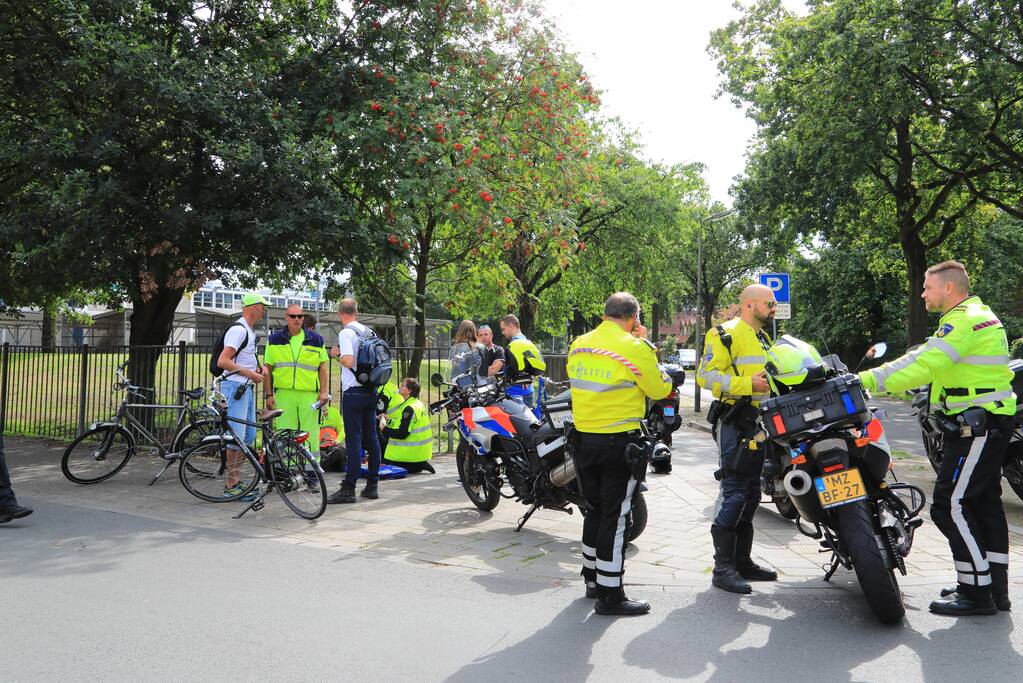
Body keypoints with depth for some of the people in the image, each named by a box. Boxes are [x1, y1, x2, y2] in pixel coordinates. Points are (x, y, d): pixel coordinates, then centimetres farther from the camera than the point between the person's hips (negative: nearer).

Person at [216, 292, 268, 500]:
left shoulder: (249, 331, 18)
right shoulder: (238, 330, -14)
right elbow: (223, 361, -21)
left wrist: (257, 369, 11)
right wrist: (250, 373, -18)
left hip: (246, 387, 10)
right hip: (235, 386, -10)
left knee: (249, 435, 12)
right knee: (236, 436, -8)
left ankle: (236, 480, 21)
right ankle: (230, 486, -1)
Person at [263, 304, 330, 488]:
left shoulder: (315, 340, 8)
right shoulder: (275, 340, 9)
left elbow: (322, 367, 9)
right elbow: (268, 369, 10)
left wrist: (324, 391, 1)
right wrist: (269, 394, 4)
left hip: (309, 394, 0)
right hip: (284, 393, 0)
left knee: (310, 434, 1)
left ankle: (311, 475, 10)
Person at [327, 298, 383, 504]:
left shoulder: (346, 333, -11)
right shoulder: (369, 332, 11)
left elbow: (349, 361, -22)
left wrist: (337, 354, -3)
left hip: (353, 391, -7)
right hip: (371, 390, 7)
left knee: (354, 440, -6)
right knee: (371, 438, 10)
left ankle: (349, 489, -3)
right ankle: (372, 485, 16)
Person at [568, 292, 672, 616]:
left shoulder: (578, 345, 4)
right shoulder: (634, 348, -15)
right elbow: (659, 389, -4)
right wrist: (647, 347, 9)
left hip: (583, 439, 7)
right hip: (619, 441, -7)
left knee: (595, 510, 20)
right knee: (616, 517, 1)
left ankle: (592, 578, 32)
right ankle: (610, 595, 7)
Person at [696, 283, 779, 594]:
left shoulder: (764, 339, 22)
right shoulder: (724, 334, -8)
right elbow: (706, 375, -18)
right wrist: (749, 384, -24)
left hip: (760, 424, 9)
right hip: (734, 422, -9)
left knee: (751, 493, 13)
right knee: (734, 492, -11)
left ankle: (742, 560, 23)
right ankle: (722, 567, -6)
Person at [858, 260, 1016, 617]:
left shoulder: (964, 320, -15)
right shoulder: (978, 315, 18)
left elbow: (924, 364, -25)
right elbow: (928, 361, 18)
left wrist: (870, 379, -25)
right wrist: (876, 375, 13)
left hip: (976, 424, -11)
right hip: (990, 423, 11)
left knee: (950, 505, -8)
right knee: (985, 502, 15)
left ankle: (976, 592, -1)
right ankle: (996, 588, 24)